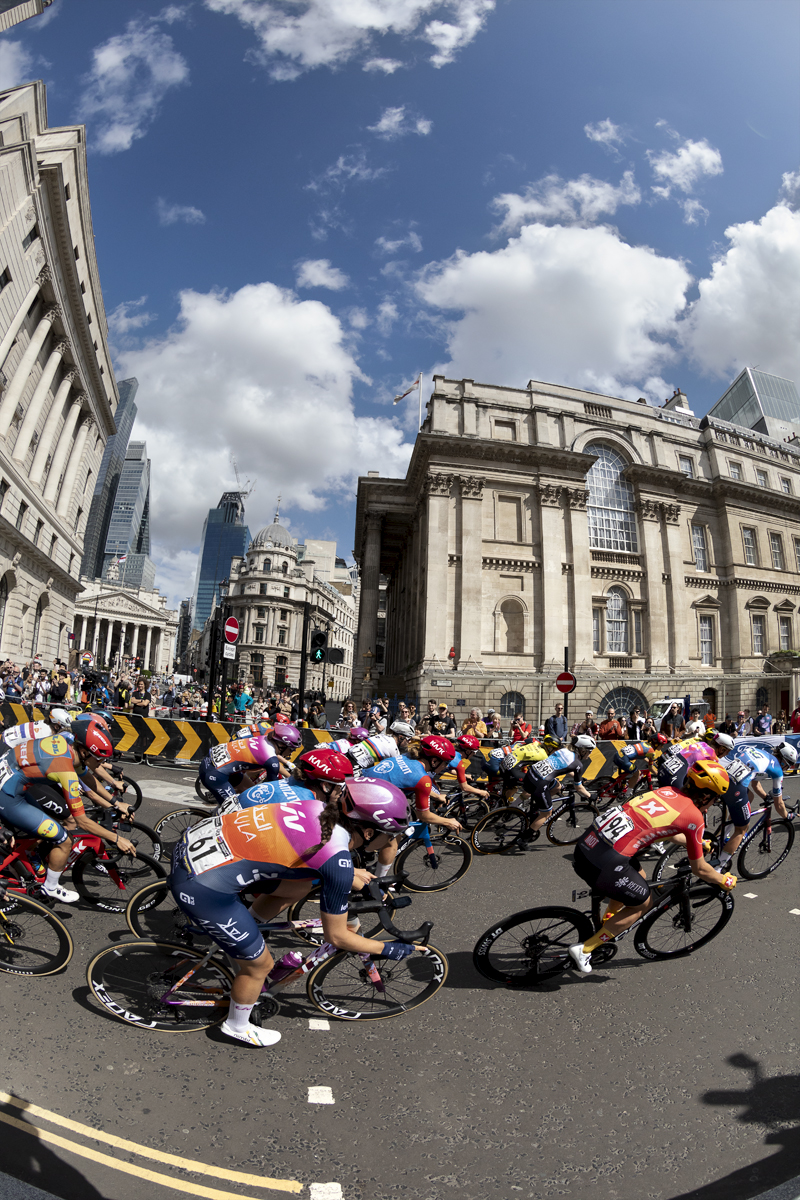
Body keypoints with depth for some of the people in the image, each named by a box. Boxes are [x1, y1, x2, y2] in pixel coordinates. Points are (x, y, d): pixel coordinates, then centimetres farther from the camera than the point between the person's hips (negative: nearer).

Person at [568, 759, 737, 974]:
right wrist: (725, 881, 31)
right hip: (604, 863, -7)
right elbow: (699, 869, 12)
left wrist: (695, 842, 53)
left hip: (586, 844, 7)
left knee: (639, 876, 30)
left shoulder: (667, 791, 18)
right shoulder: (694, 817, 0)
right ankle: (584, 949, 19)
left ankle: (605, 925, 43)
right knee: (642, 903, 19)